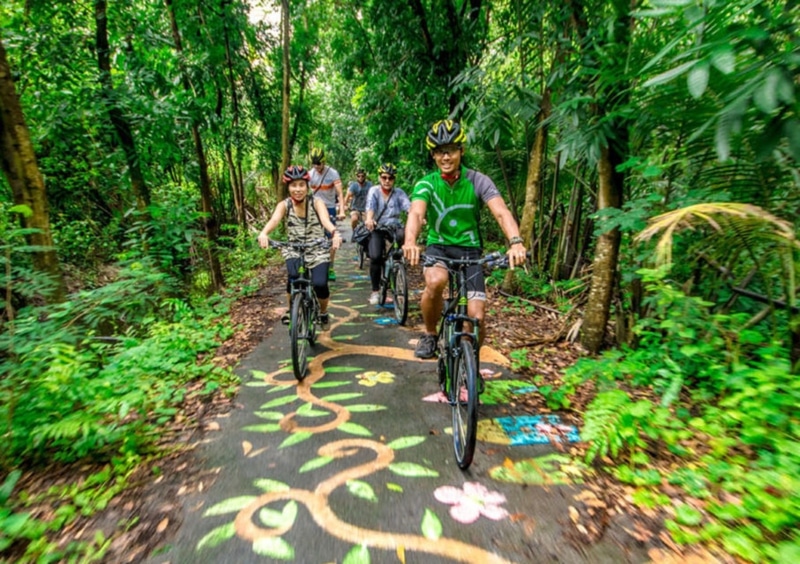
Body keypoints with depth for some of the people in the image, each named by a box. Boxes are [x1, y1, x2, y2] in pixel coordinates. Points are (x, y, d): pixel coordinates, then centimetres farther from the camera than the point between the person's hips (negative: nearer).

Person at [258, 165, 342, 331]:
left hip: (317, 250, -1)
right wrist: (263, 233, -49)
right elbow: (274, 219, -27)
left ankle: (323, 313, 13)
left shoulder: (316, 203, -10)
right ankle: (291, 309, 3)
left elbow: (325, 219, -29)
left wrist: (335, 233, -52)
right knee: (293, 276, -28)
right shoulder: (284, 205, -7)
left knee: (320, 284, -20)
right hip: (293, 250, 1)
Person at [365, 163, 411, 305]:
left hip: (394, 227, 1)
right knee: (375, 257, -18)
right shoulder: (374, 191, 0)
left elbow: (409, 206, -15)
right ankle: (375, 291, -2)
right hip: (377, 228, 0)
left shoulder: (399, 193, 1)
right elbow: (370, 207, -18)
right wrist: (369, 219, -41)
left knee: (403, 236, -35)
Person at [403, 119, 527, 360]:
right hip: (438, 247, 0)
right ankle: (430, 335, -7)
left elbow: (501, 212, -23)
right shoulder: (426, 184, -9)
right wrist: (410, 242, -50)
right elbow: (416, 213, -27)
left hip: (469, 250, 1)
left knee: (476, 319, -9)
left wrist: (515, 242, -44)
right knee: (435, 282, -36)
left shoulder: (478, 181, -9)